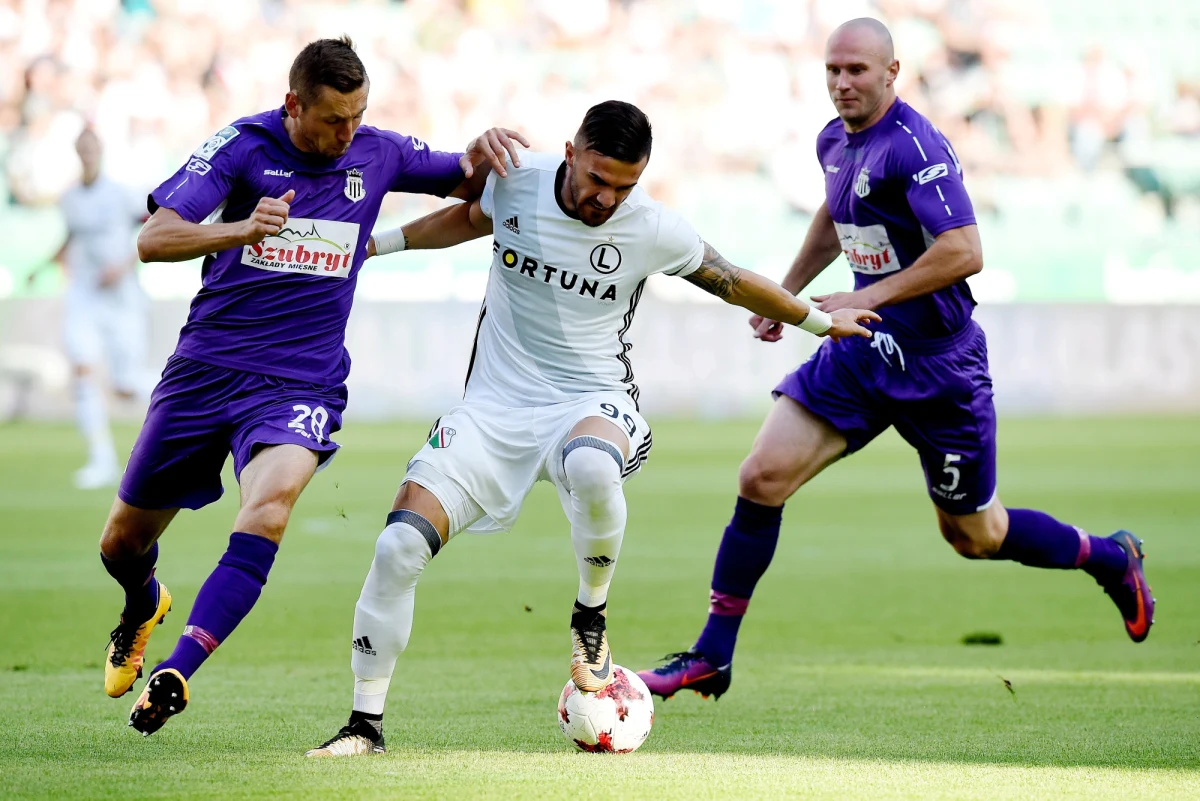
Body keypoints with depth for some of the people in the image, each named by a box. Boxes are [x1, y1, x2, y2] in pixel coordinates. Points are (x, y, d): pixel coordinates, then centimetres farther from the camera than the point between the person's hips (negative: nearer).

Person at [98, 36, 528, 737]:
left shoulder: (377, 153, 1)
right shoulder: (244, 145, -7)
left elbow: (468, 185, 18)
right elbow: (154, 240, -16)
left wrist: (486, 150, -6)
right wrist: (238, 231, -34)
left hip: (302, 384, 0)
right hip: (207, 368, 0)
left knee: (270, 503, -33)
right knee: (123, 544, 12)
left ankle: (175, 673, -34)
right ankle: (145, 607, 49)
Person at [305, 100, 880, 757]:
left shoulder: (653, 230, -11)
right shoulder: (516, 180, -6)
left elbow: (732, 283, 8)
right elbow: (470, 219, 18)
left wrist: (822, 322, 19)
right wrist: (374, 242, 20)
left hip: (591, 403, -2)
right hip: (493, 406, 2)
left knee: (591, 467, -41)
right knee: (399, 548, -16)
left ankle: (591, 618, -13)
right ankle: (366, 724, 1)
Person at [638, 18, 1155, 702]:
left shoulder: (916, 146, -20)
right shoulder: (835, 142, 6)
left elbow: (964, 252, -28)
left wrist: (868, 298, -25)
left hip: (938, 366, -7)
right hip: (862, 354, 7)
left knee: (973, 536, 8)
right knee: (762, 478, -8)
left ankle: (1111, 559, 35)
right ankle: (712, 658, -2)